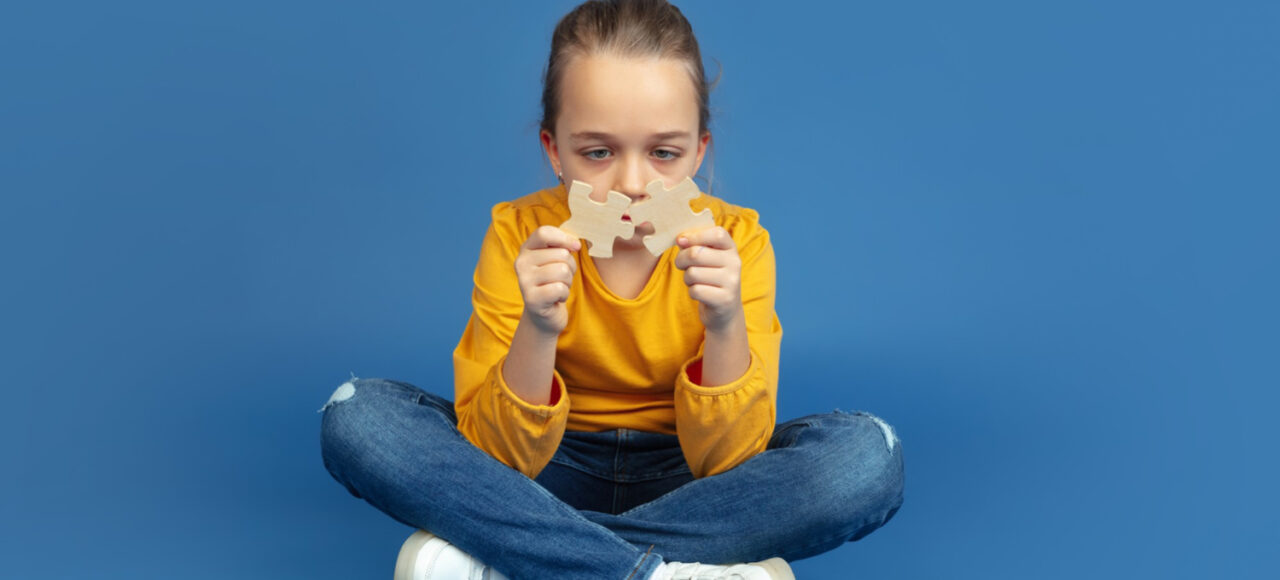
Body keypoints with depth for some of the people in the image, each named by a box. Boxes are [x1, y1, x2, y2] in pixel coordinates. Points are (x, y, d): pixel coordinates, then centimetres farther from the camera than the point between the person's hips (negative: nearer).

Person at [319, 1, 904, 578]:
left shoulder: (736, 241, -14)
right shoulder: (520, 236, -14)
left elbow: (729, 464, -18)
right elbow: (498, 461, -18)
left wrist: (727, 328, -34)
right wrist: (537, 332, -35)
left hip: (685, 482, 0)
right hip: (552, 473, 0)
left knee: (869, 453, -28)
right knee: (357, 413, -23)